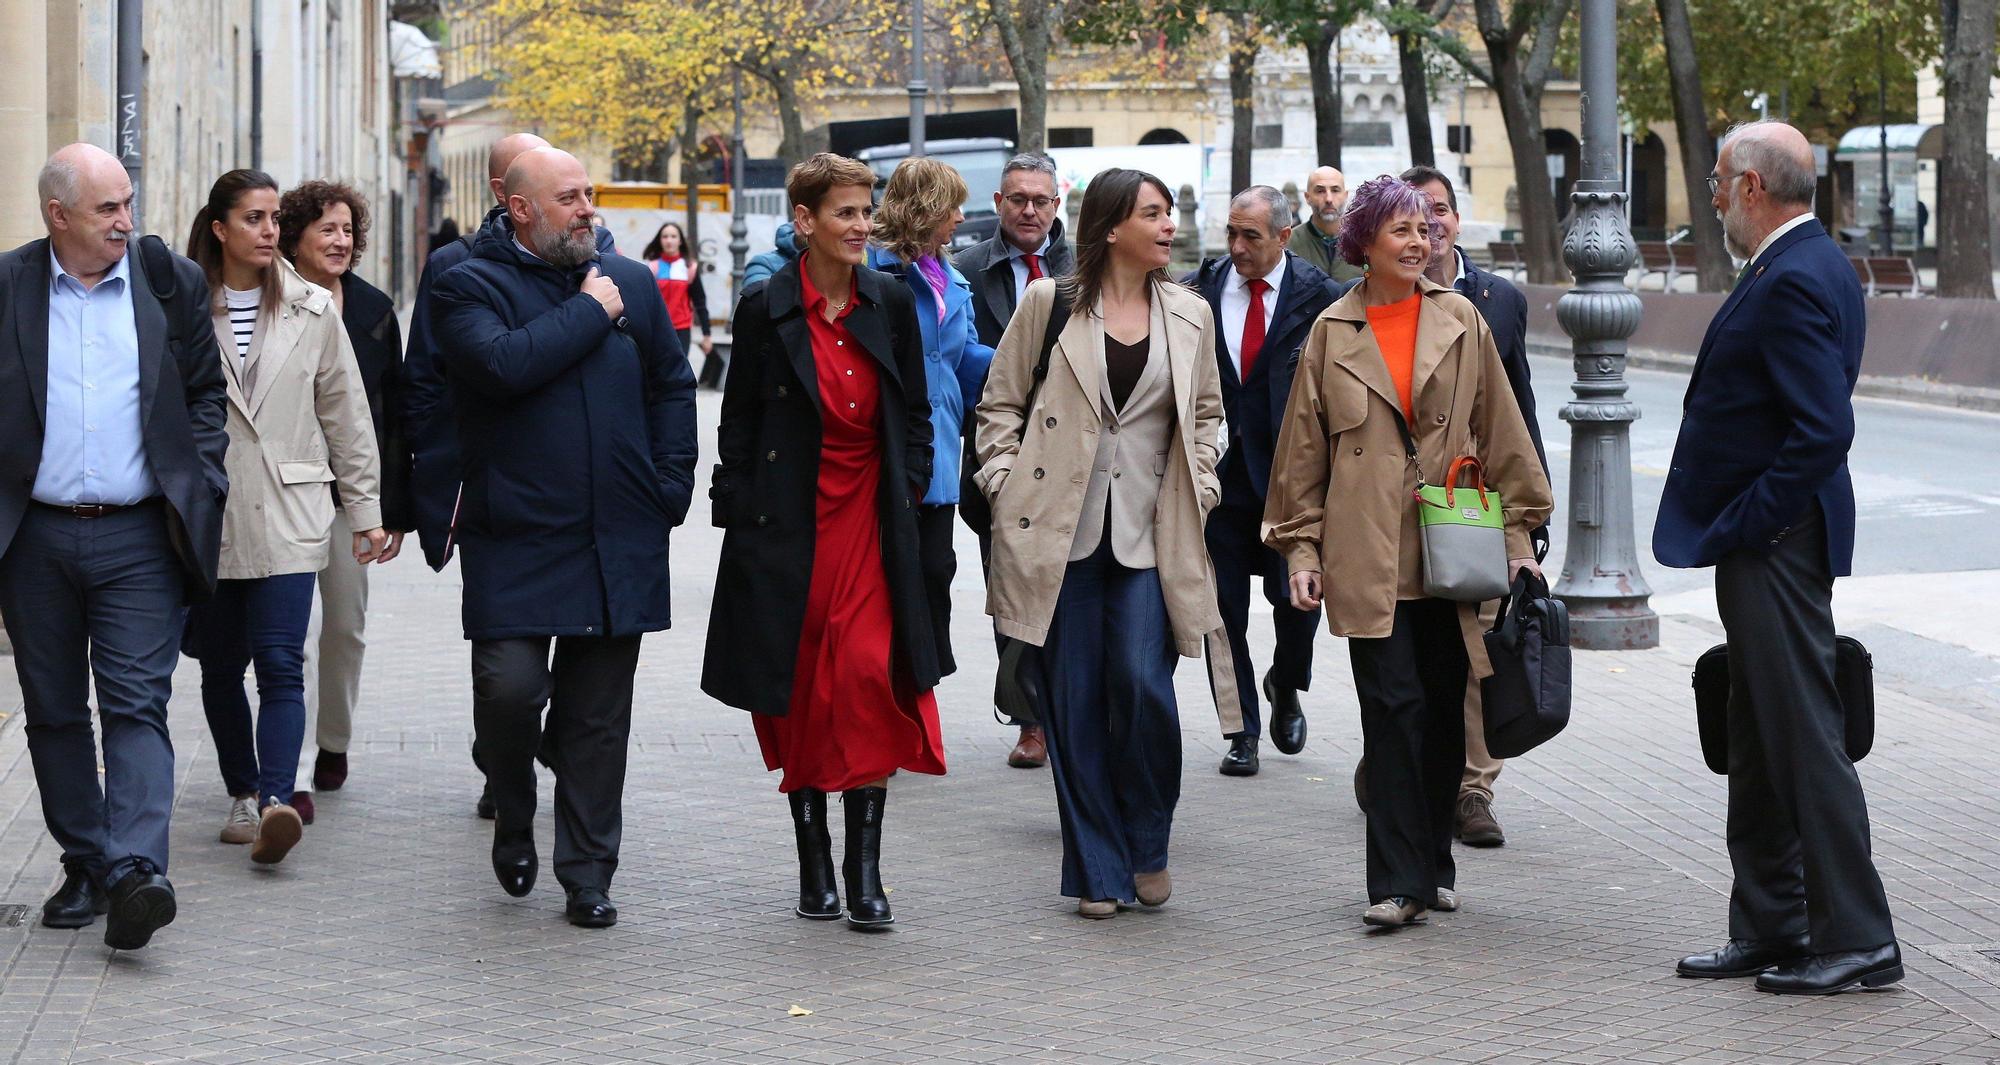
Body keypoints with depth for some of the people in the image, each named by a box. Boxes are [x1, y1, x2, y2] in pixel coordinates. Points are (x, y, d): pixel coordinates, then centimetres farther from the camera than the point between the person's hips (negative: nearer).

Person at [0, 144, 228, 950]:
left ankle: (134, 872, -20)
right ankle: (85, 866, 19)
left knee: (137, 703, -10)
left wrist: (199, 485, 2)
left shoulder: (172, 283, 5)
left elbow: (206, 393, 12)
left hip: (137, 536, -1)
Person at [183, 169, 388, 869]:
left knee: (280, 663, -12)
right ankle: (244, 793, 23)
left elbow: (346, 414, 11)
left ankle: (276, 804, -22)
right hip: (204, 518, 1)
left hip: (288, 516, 0)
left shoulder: (312, 310, 6)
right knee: (220, 666, 8)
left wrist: (366, 510, 9)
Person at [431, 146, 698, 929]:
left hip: (619, 543, 4)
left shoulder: (632, 284, 13)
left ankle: (587, 877, 15)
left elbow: (672, 386, 18)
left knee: (598, 717, 6)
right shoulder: (471, 287, -2)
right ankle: (513, 816, 17)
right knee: (509, 687, -14)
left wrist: (670, 485, 7)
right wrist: (588, 313, -10)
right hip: (516, 540, -4)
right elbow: (504, 365, -20)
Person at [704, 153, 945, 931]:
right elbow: (738, 423, 2)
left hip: (870, 520, 1)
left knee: (869, 675, -12)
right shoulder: (765, 308, -2)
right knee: (802, 693, 5)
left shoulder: (892, 303, 5)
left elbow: (916, 413, 13)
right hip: (788, 528, -1)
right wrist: (740, 514, -3)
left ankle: (865, 867, -5)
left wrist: (908, 495, 4)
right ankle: (814, 866, 16)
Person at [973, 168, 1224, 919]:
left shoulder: (1189, 315, 10)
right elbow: (1001, 402, 7)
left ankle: (1148, 848, 12)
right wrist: (1006, 485, -3)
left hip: (1151, 538, 1)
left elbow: (1206, 411, 22)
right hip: (1060, 533, -1)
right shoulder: (1049, 303, 2)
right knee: (1075, 702, 1)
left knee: (1143, 686, -11)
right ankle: (1097, 872, 12)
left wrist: (1198, 487, 9)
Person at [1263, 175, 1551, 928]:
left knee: (1444, 711, 7)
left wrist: (1517, 533, 7)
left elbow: (1501, 433, 9)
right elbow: (1304, 449, 9)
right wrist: (1300, 547, 5)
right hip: (1367, 556, -2)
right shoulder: (1332, 334, 5)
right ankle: (1398, 881, -5)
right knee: (1393, 709, -8)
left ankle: (1431, 865, 20)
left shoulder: (1461, 323, 7)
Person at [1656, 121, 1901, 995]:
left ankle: (1856, 940, 0)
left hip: (1775, 547, -11)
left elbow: (1823, 432, -26)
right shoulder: (1803, 267, 14)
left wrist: (1740, 528, -18)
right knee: (1760, 747, 15)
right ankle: (1768, 930, 23)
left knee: (1805, 739, -6)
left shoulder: (1795, 282, -19)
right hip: (1761, 542, 11)